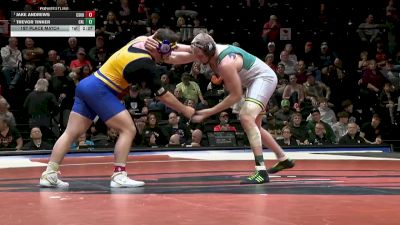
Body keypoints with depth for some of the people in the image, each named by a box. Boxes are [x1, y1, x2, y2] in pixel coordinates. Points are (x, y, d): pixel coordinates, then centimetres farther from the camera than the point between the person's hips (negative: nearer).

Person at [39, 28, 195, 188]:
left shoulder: (141, 40, 2)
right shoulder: (145, 65, -18)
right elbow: (163, 96, -9)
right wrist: (185, 111, 2)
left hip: (86, 85, 9)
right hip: (100, 90, -9)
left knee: (71, 133, 6)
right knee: (128, 129, -5)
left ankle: (49, 175, 4)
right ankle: (119, 176, -9)